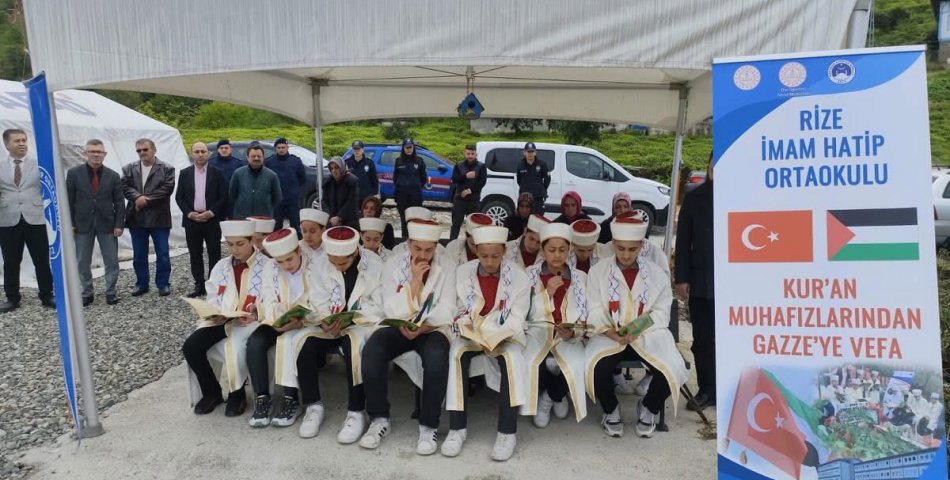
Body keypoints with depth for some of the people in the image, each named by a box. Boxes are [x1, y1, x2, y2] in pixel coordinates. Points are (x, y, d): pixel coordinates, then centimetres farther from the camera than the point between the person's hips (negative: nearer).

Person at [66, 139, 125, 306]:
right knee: (82, 262, 8)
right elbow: (69, 200, 1)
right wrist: (70, 223, -4)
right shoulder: (74, 173, 0)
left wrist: (119, 224, -6)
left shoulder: (113, 175, 1)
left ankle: (111, 292, 16)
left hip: (107, 224, 0)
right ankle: (87, 292, 21)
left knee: (112, 261, 3)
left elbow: (119, 202, 1)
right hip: (83, 224, 0)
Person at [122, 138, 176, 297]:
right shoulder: (128, 169, 10)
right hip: (136, 218, 3)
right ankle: (142, 284, 22)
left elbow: (167, 189, -11)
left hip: (159, 218, -3)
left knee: (162, 254, 2)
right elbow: (125, 186, -2)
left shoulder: (167, 169, 0)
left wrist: (146, 200, -15)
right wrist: (138, 198, -19)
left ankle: (163, 284, 12)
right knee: (139, 255, 11)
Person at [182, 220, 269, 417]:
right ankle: (211, 392, 6)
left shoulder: (267, 266, -3)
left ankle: (237, 395, -5)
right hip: (220, 320, 6)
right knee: (191, 346, -17)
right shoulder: (221, 266, 16)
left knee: (235, 347, -33)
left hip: (251, 321, -5)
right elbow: (212, 296, 14)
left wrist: (254, 314, -25)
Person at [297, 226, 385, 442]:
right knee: (305, 347, -24)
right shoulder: (324, 268, 5)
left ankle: (356, 412, -24)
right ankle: (314, 406, -5)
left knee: (353, 345, -37)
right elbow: (318, 303, 2)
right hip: (330, 325, 4)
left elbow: (379, 308, -11)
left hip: (364, 324, -4)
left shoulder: (375, 266, -8)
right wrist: (325, 322, -19)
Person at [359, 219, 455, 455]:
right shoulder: (393, 265, -2)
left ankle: (429, 425, -17)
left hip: (432, 329, -1)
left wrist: (422, 327, -25)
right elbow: (392, 311, -10)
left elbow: (446, 313, -9)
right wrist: (415, 281, -19)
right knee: (372, 350, -29)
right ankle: (379, 418, -10)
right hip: (398, 327, 1)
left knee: (437, 357, -34)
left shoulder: (446, 269, -2)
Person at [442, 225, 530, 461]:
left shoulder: (518, 276, -6)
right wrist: (466, 326, -18)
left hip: (505, 335, -1)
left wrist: (496, 338, -23)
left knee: (512, 358, -34)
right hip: (471, 334, 2)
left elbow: (517, 318, -9)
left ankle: (507, 432, -26)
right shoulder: (463, 272, 0)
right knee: (457, 353, -30)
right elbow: (458, 311, 3)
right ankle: (457, 428, -22)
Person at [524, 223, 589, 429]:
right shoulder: (530, 274, 6)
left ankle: (555, 396, 8)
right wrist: (547, 292, -13)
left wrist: (573, 332, -16)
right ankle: (542, 398, 5)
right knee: (532, 363, -33)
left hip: (569, 334, 1)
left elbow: (585, 317, 5)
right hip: (539, 329, -1)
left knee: (575, 365, -31)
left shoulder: (580, 277, 9)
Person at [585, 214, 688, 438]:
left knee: (670, 370, -27)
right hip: (610, 335, -1)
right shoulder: (598, 271, 5)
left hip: (647, 334, 1)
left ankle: (648, 409, 9)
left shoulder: (657, 273, 7)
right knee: (597, 367, -32)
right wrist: (612, 333, -22)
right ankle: (611, 410, 3)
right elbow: (595, 312, -2)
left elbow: (661, 313, 1)